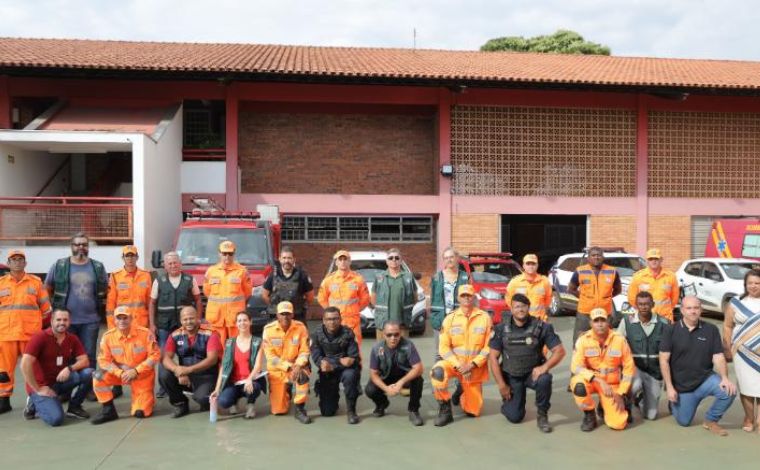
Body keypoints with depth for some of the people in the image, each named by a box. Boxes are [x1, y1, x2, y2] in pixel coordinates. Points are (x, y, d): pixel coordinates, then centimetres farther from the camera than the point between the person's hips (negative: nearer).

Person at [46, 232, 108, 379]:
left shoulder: (98, 267, 6)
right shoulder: (59, 266, 1)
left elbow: (106, 291, 16)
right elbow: (47, 290, 10)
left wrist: (102, 309, 8)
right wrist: (54, 308, 6)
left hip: (90, 321, 1)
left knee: (89, 357, 7)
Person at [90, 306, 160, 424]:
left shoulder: (145, 333, -17)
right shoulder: (108, 336, -13)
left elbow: (155, 355, -15)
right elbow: (104, 360, -10)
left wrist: (136, 371, -22)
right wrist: (120, 373, -23)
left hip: (142, 375, -2)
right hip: (120, 372, 2)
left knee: (140, 413, -9)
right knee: (98, 377, -25)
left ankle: (147, 399, 29)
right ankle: (108, 410, -6)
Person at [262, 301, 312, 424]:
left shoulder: (300, 327, -9)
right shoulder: (269, 329, -11)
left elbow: (304, 351, -8)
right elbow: (270, 356, -13)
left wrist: (298, 365, -27)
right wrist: (288, 366, -22)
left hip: (296, 366, 0)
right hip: (277, 370, 0)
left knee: (302, 375, -37)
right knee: (278, 410, -1)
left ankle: (300, 409, -18)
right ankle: (287, 391, 33)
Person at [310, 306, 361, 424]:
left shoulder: (347, 333, -12)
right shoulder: (317, 335, -7)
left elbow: (353, 358, -17)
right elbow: (317, 359, -13)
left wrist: (332, 366, -26)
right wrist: (340, 360, -27)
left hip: (345, 369, -2)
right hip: (327, 374, 2)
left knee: (350, 375, -38)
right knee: (327, 412, -1)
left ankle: (351, 410, -16)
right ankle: (334, 396, 36)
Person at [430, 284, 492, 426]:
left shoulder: (485, 318, -6)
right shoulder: (450, 319, -5)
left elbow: (489, 347, -7)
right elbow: (443, 347, -6)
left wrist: (472, 364, -17)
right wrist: (459, 365, -19)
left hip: (475, 368, 0)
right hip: (454, 363, 0)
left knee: (473, 411, 5)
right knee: (437, 371, -34)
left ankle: (462, 390, 38)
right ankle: (445, 411, -17)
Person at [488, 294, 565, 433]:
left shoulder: (541, 326, -12)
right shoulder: (501, 328, -8)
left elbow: (559, 350, -12)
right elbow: (493, 357, -5)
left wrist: (545, 366, -28)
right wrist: (501, 385, -8)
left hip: (533, 373, 0)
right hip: (511, 376, 1)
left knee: (544, 380, -34)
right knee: (514, 417, -8)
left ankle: (542, 415, -10)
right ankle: (509, 400, 28)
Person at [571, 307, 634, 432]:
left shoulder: (619, 340, -10)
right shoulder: (583, 340, -13)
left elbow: (629, 368, -3)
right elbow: (576, 366, -21)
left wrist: (620, 393, -7)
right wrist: (599, 380, -31)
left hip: (612, 384, 1)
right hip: (590, 380, 0)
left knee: (618, 423, -16)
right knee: (578, 384, -36)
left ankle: (604, 406, 22)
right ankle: (589, 415, -5)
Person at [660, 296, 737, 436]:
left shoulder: (711, 330, -4)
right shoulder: (671, 330, -8)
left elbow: (718, 357, -5)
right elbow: (664, 360, -8)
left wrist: (725, 377, -24)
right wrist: (669, 387, -12)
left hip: (705, 379, 1)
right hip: (681, 385, -1)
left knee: (729, 391, -26)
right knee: (684, 422, 3)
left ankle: (711, 420, 1)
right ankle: (675, 403, 38)